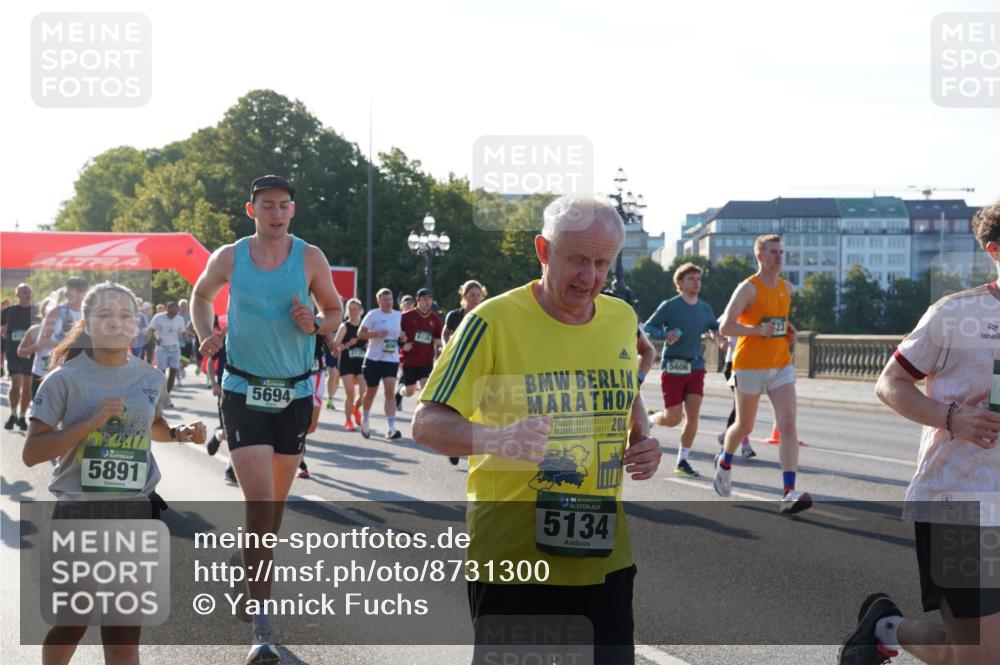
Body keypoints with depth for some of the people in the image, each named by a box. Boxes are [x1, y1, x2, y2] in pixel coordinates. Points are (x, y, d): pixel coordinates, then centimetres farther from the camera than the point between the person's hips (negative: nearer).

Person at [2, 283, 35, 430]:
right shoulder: (8, 311, 5)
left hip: (31, 353, 1)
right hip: (14, 353, -1)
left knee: (27, 386, 6)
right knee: (16, 384, -12)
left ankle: (22, 417, 19)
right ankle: (13, 414, 7)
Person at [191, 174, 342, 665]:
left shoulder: (310, 258, -1)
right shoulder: (228, 258, -1)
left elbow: (336, 311, 9)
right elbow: (201, 295, 18)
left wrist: (314, 325, -13)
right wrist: (206, 333, 0)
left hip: (295, 393, 2)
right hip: (244, 391, -2)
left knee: (276, 501, 14)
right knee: (259, 503, -14)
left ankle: (257, 564, 42)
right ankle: (261, 621, -10)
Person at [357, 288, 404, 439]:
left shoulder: (398, 315, 8)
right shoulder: (373, 315, -6)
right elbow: (361, 333, -10)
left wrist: (402, 336, 4)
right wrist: (377, 334, -24)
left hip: (391, 360, 2)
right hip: (374, 358, -2)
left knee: (390, 391, -12)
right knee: (370, 392, 11)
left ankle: (391, 428, -18)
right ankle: (365, 420, 37)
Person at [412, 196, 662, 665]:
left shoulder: (622, 319, 6)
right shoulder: (493, 321, -12)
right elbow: (427, 424, -12)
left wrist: (643, 440, 3)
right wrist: (498, 439, -31)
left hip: (604, 553, 5)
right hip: (512, 557, -5)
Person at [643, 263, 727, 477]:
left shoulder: (705, 309, 10)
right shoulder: (669, 306, -5)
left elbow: (714, 327, 25)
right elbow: (648, 327, -3)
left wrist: (717, 335, 2)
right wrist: (665, 335, -22)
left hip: (696, 367, 4)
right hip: (672, 368, -4)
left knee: (692, 417, -5)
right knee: (673, 418, -4)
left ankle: (682, 461, 8)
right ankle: (647, 421, 29)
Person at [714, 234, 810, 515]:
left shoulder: (786, 288, 11)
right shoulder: (748, 288, -10)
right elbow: (725, 326, -15)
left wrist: (788, 331, 9)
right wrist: (758, 330, -25)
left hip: (781, 365, 5)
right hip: (750, 365, -5)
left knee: (788, 425, -12)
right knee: (744, 426, 11)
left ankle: (789, 494, -19)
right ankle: (724, 462, 44)